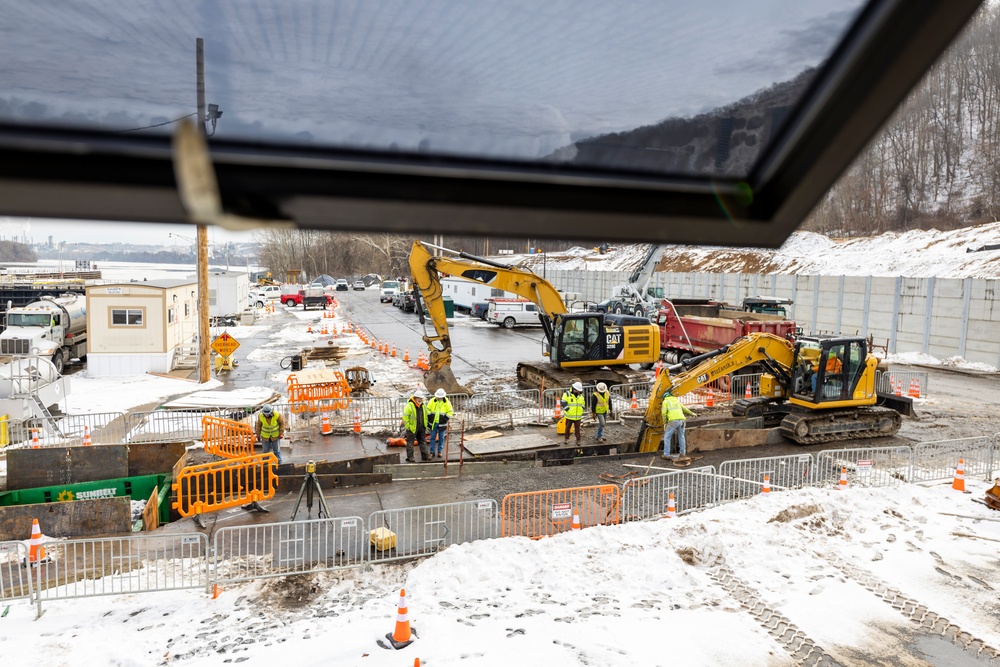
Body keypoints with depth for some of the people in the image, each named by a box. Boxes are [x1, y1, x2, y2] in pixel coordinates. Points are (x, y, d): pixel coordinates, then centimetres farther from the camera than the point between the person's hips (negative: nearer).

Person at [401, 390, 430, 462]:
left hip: (421, 428, 6)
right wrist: (408, 427, -15)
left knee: (423, 442, 10)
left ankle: (425, 456, 16)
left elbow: (425, 416, 20)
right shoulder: (409, 406, -15)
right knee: (410, 443, 2)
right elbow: (405, 417, -15)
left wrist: (425, 425, 15)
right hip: (412, 428, -6)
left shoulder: (423, 405, 8)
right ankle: (410, 457, 9)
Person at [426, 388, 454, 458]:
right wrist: (429, 419, -2)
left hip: (442, 423, -1)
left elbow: (450, 412, 0)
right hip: (433, 423, 1)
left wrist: (446, 419, -10)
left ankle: (440, 451, 17)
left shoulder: (447, 402, -4)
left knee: (441, 438, 6)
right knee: (432, 437, 4)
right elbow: (428, 410, 3)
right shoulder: (432, 401, -3)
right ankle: (432, 452, 10)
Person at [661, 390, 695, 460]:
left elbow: (664, 413, 0)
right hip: (681, 420, 5)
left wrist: (664, 423, 6)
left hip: (673, 421, -5)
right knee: (681, 437, 21)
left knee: (667, 437, 5)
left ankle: (666, 454, 2)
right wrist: (691, 413, 56)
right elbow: (684, 409, 40)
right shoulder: (677, 400, 28)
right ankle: (682, 454, 23)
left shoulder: (665, 401, 11)